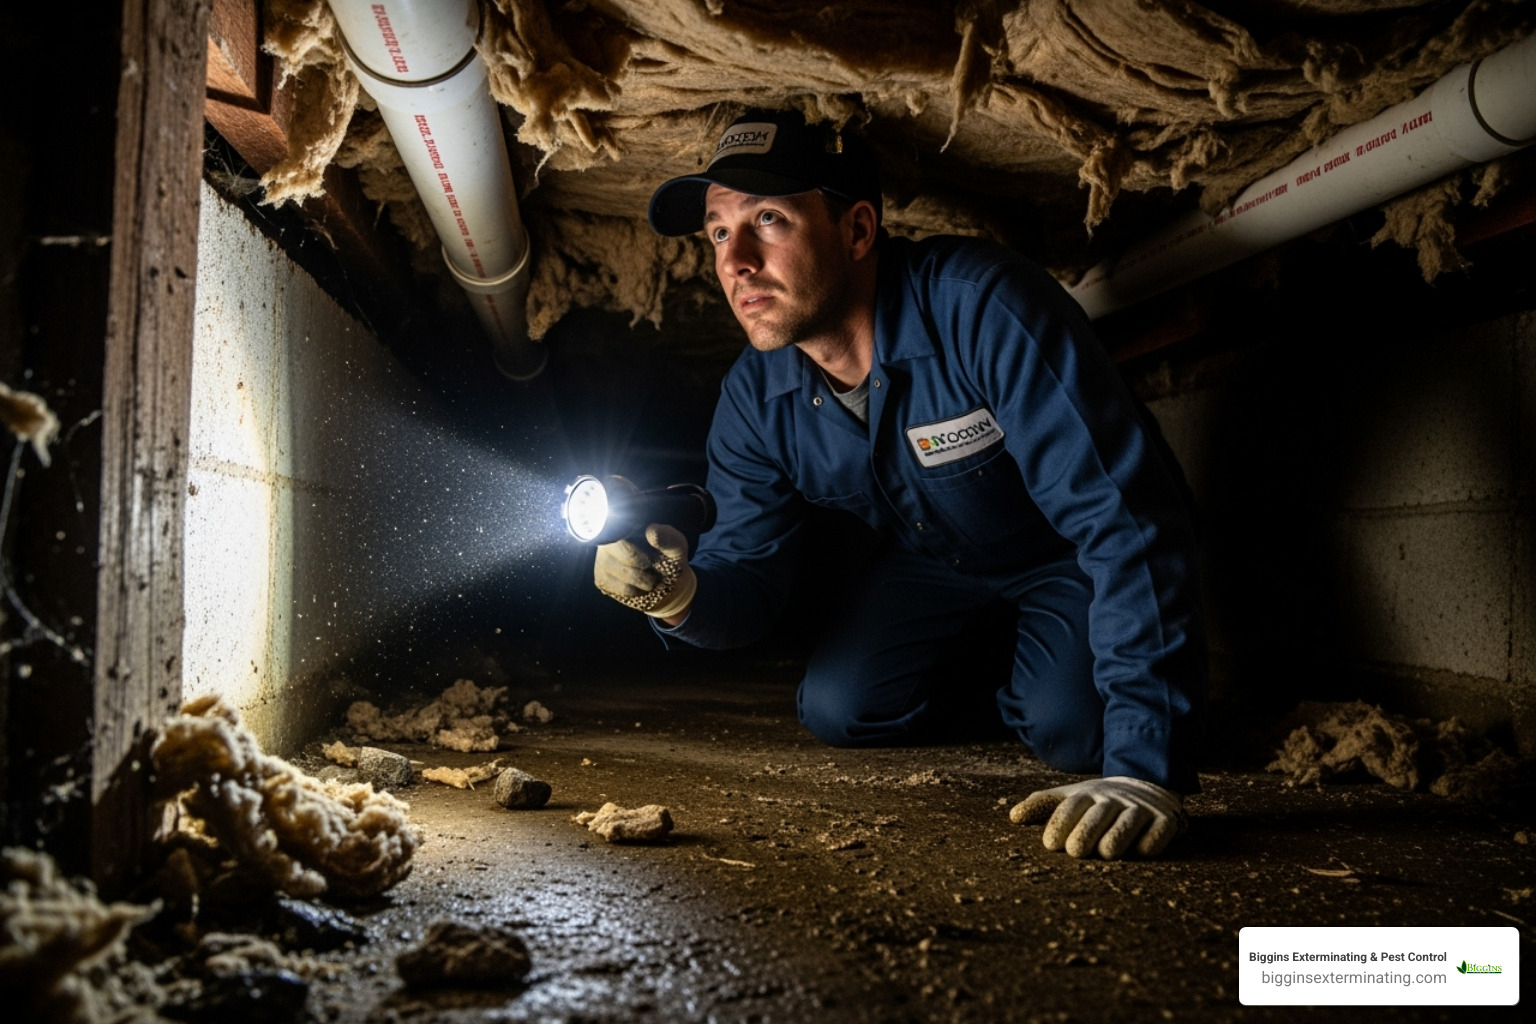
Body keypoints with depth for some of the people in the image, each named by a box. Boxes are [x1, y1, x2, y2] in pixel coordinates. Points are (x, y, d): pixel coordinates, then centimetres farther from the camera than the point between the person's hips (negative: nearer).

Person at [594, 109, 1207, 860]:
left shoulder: (981, 307, -38)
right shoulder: (755, 397, -18)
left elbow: (1130, 515, -42)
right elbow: (748, 579, -12)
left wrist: (1145, 765, -47)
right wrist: (681, 595, -39)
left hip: (1066, 557, -4)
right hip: (931, 562, 5)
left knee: (1070, 731, -25)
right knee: (838, 710, -8)